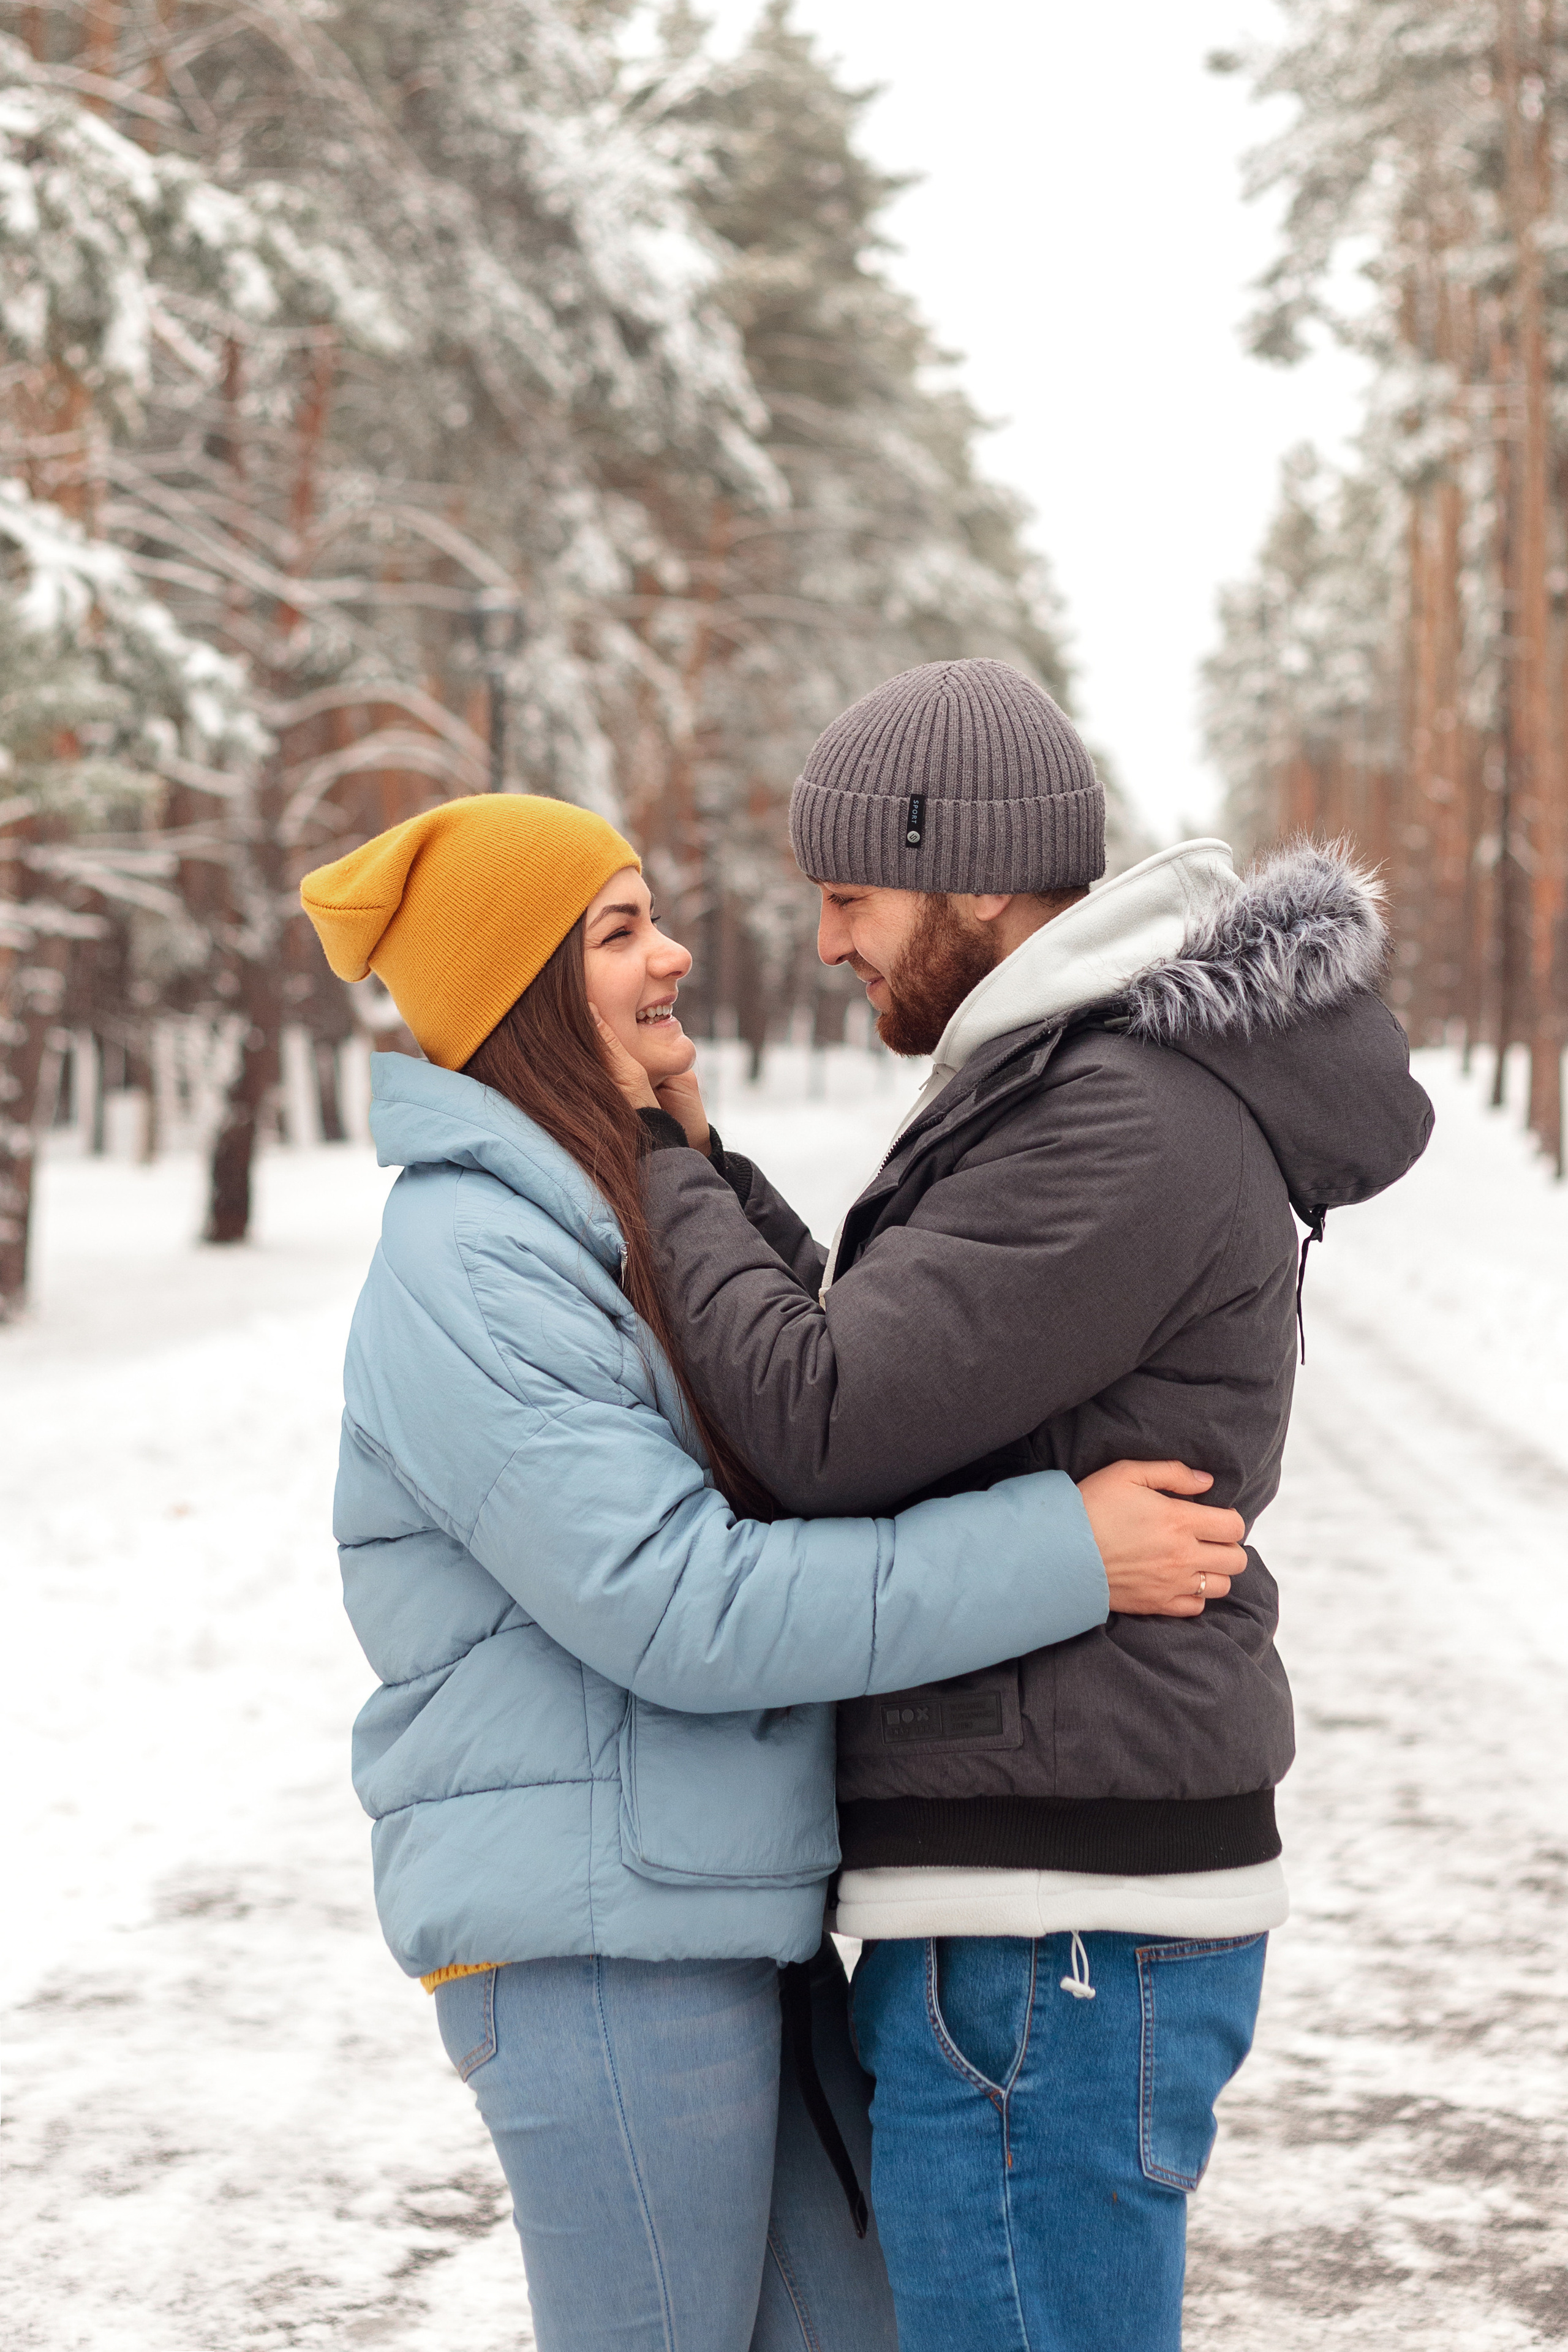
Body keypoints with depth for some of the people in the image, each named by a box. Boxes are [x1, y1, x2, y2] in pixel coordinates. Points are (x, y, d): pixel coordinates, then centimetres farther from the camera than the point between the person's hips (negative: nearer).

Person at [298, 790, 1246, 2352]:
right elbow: (678, 1607, -24)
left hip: (724, 1913, 9)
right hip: (595, 1944, -9)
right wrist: (1063, 1553, -23)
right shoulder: (467, 1262, -17)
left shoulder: (611, 1216, 16)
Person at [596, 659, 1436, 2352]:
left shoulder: (1133, 1127, -18)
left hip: (1052, 1936, -11)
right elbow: (889, 1395, 19)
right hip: (1048, 1902, 11)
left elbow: (823, 1427, -21)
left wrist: (659, 1172, -6)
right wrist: (699, 1169, 12)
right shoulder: (1093, 1090, 16)